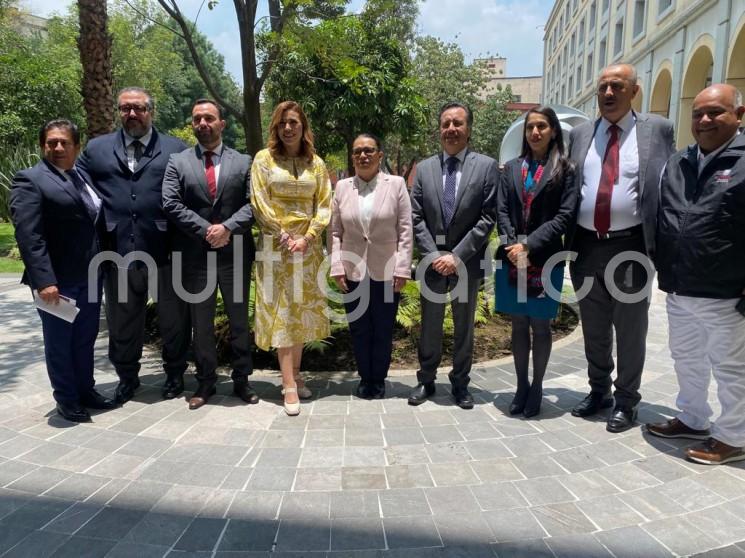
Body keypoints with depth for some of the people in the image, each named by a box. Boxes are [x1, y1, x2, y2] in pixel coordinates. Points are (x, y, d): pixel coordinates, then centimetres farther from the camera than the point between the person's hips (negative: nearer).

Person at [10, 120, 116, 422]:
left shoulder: (85, 178, 13)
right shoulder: (30, 180, -7)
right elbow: (28, 236, -16)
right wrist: (44, 280, -23)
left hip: (89, 277, 6)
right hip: (57, 280, -6)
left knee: (85, 339, 16)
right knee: (59, 342, 8)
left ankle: (86, 391, 31)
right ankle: (66, 400, 22)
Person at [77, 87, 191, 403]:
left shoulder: (176, 150, 4)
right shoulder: (96, 149, 11)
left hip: (166, 252, -2)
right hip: (118, 253, 2)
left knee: (173, 319, 12)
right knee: (122, 321, 15)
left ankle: (174, 373, 32)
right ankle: (127, 376, 35)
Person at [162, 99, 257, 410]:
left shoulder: (243, 162, 6)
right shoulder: (177, 162, 6)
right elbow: (171, 204, -4)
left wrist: (228, 227, -16)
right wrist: (206, 229, -13)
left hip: (235, 253, 0)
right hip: (195, 254, 0)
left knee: (239, 319, 8)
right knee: (201, 322, 9)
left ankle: (241, 380, 21)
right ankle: (205, 382, 21)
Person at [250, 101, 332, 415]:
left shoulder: (316, 163, 10)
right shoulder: (264, 158, 3)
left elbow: (324, 205, 5)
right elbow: (259, 202, -4)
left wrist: (307, 238, -8)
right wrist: (284, 236, -11)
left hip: (307, 246, 3)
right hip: (276, 245, -3)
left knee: (302, 312, 7)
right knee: (281, 313, -4)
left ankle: (295, 375, 19)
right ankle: (289, 385, -3)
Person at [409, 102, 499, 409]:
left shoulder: (486, 166, -3)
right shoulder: (424, 168, 4)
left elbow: (488, 218, -8)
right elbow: (416, 218, 1)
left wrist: (457, 255, -14)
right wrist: (434, 255, -10)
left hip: (468, 261, -1)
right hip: (433, 260, 2)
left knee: (464, 326, 11)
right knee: (430, 325, 11)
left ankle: (460, 383, 25)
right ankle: (426, 380, 25)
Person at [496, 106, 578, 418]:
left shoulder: (564, 169, 1)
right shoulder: (512, 168, 12)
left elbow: (565, 215, -7)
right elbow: (502, 211, 6)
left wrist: (529, 245, -14)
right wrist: (512, 246, -10)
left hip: (545, 260, -3)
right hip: (512, 259, 3)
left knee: (540, 325, 6)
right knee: (519, 325, 10)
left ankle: (536, 387, 19)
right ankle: (521, 386, 21)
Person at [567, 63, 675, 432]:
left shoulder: (657, 129, 2)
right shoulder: (580, 134, 10)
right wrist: (566, 240, 3)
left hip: (631, 246, -3)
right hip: (586, 246, 3)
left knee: (630, 329, 7)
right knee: (594, 328, 15)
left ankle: (626, 401, 23)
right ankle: (598, 390, 33)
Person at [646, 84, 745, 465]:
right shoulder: (677, 164, 9)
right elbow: (661, 222, 16)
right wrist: (664, 273, 12)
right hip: (678, 291, 6)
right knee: (686, 359, 20)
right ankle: (693, 420, 38)